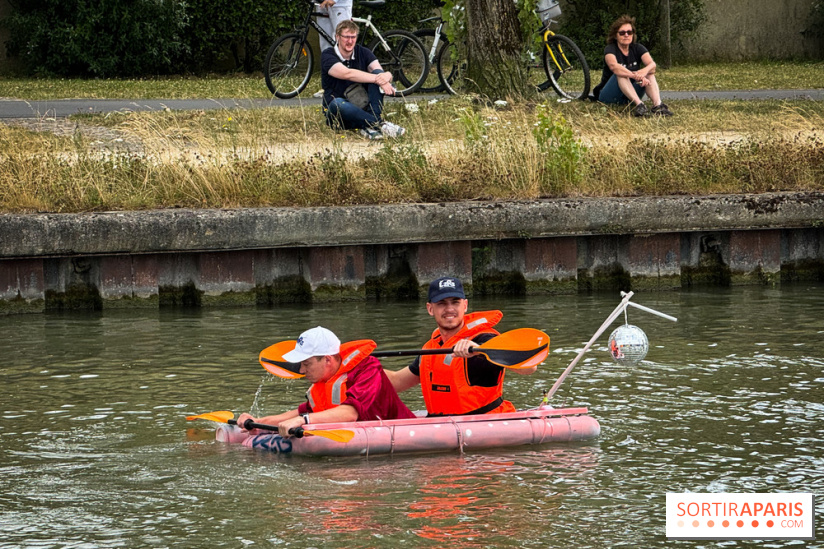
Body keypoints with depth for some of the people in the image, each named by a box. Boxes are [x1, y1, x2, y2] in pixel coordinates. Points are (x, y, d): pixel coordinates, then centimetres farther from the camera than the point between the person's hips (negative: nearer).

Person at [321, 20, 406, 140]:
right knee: (337, 103, -40)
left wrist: (386, 76, -36)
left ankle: (370, 126, -37)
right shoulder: (328, 56, -8)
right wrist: (377, 79, -37)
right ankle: (380, 125, -48)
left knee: (377, 72, -18)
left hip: (363, 110, 4)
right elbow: (347, 74, -27)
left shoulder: (363, 53, 6)